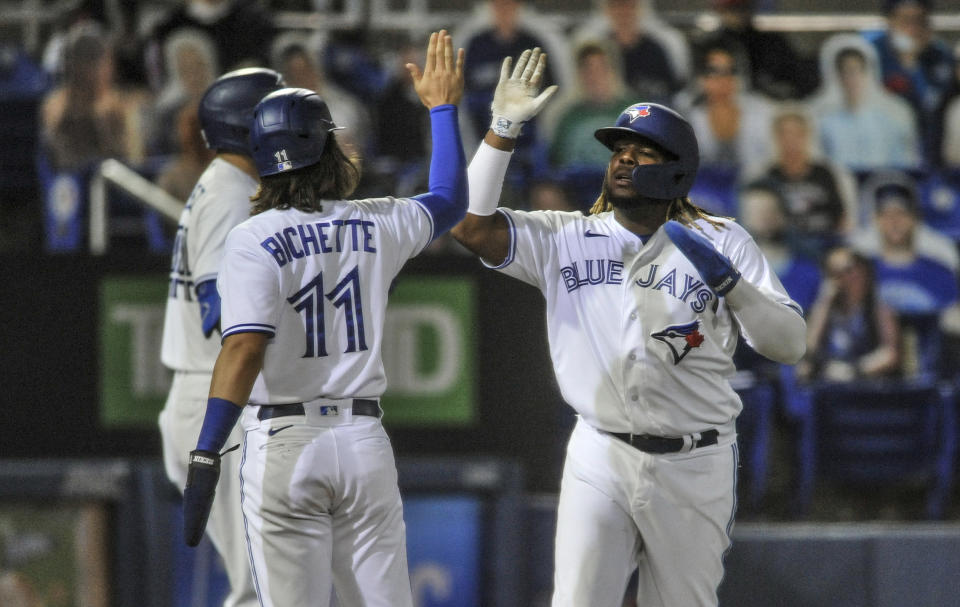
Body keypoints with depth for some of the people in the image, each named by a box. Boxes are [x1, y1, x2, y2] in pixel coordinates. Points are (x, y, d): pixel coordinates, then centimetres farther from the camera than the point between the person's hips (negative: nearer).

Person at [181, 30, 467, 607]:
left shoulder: (255, 239, -7)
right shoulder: (376, 226, 6)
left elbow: (244, 349, -19)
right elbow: (450, 201, 27)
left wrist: (206, 459, -22)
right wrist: (444, 109, 39)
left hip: (283, 447, -3)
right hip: (365, 440, 4)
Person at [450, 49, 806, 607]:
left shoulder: (723, 243, 2)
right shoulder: (567, 239, 5)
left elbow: (790, 345, -4)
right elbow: (472, 224, -8)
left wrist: (729, 282, -20)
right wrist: (503, 128, -13)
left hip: (694, 466, 0)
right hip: (601, 457, 0)